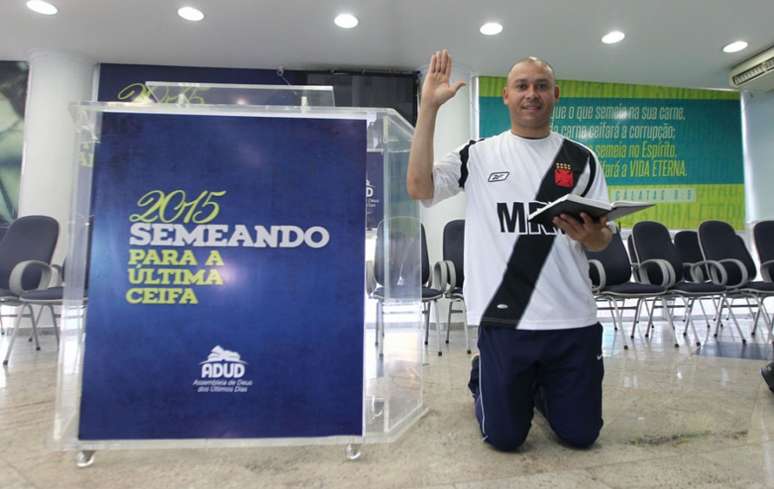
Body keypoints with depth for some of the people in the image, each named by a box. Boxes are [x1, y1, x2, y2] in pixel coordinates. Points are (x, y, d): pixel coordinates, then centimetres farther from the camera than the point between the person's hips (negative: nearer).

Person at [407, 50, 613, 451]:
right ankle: (482, 379, 37)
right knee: (504, 437, 5)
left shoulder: (581, 159, 7)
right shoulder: (478, 155, 2)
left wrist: (590, 234, -18)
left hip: (573, 319, 3)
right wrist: (429, 105, -13)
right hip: (504, 319, -2)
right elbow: (418, 187, -13)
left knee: (581, 434, 10)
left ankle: (540, 388, 42)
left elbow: (602, 239, 8)